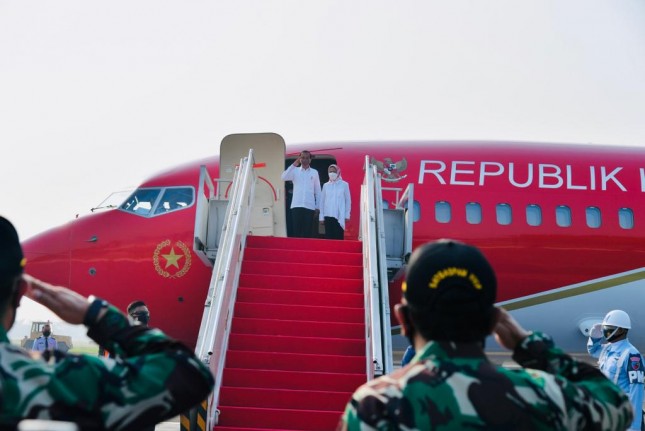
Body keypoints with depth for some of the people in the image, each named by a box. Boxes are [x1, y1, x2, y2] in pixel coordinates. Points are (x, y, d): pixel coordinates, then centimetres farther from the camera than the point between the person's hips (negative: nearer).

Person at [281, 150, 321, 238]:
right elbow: (284, 177, -10)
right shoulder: (295, 171, 8)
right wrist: (294, 165, -14)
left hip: (310, 206, 1)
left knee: (308, 232, 0)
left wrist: (318, 207, 6)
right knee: (296, 231, -2)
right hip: (296, 206, 0)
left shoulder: (314, 172, 11)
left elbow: (317, 190, 11)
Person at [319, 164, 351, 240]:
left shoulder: (344, 184, 5)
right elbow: (322, 201, 11)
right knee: (328, 236, 0)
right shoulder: (326, 185, 11)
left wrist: (347, 214, 1)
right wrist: (321, 216, 6)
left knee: (339, 237, -7)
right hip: (328, 215, 2)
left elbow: (348, 200, 6)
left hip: (340, 216, -2)